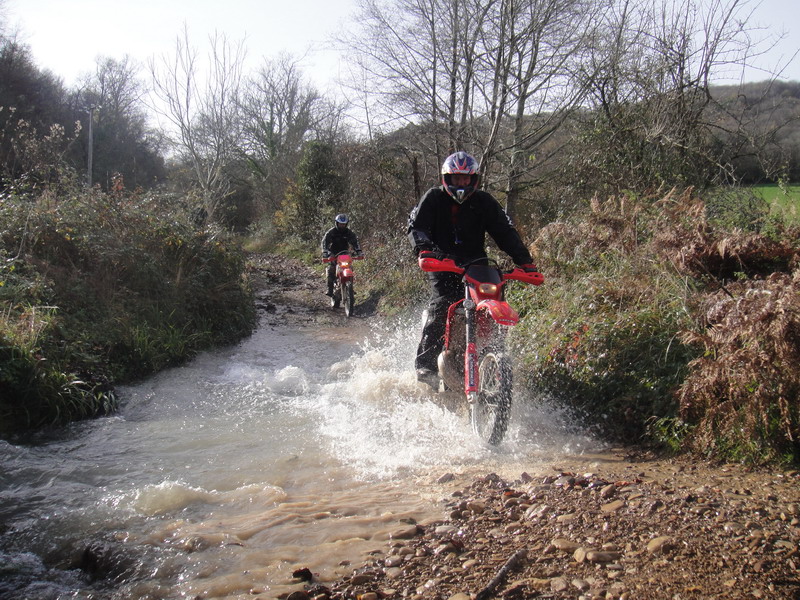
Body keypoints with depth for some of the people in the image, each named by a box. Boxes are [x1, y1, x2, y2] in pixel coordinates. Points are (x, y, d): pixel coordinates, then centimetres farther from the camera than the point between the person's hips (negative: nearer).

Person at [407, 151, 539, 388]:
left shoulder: (484, 202, 6)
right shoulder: (433, 198, 2)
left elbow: (505, 232, 2)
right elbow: (416, 226, -9)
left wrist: (525, 261, -10)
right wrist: (423, 249, -31)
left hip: (475, 263, 3)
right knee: (442, 302, -26)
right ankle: (425, 364, -24)